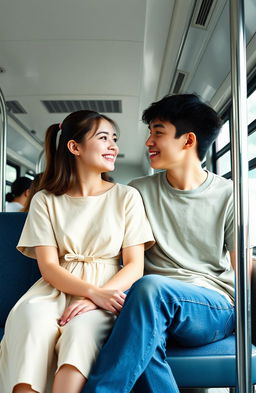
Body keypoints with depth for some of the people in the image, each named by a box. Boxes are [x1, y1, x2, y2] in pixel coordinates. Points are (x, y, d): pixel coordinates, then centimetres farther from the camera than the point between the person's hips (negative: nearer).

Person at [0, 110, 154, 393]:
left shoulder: (126, 196, 8)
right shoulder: (45, 200, 8)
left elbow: (135, 264, 1)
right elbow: (48, 265, -1)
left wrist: (98, 297, -18)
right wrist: (93, 291, -20)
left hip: (107, 291, 0)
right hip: (56, 289, 1)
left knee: (82, 327, -33)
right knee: (32, 322, -32)